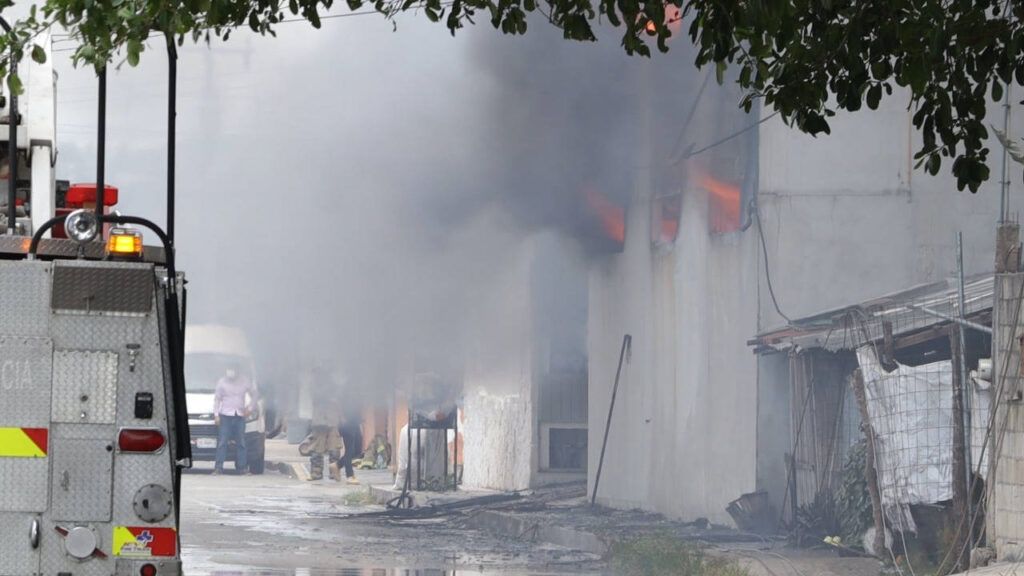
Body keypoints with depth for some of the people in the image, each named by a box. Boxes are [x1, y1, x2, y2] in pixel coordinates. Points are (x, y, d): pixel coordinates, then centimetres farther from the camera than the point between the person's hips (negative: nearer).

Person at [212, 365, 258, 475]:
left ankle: (242, 467, 7)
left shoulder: (245, 381, 4)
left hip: (240, 416, 2)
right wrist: (216, 414, -3)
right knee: (222, 442, -7)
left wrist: (250, 408, 1)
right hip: (225, 415, -2)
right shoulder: (222, 382, 1)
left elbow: (254, 395, 14)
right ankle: (218, 468, -7)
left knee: (241, 443, 2)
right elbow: (217, 399, 5)